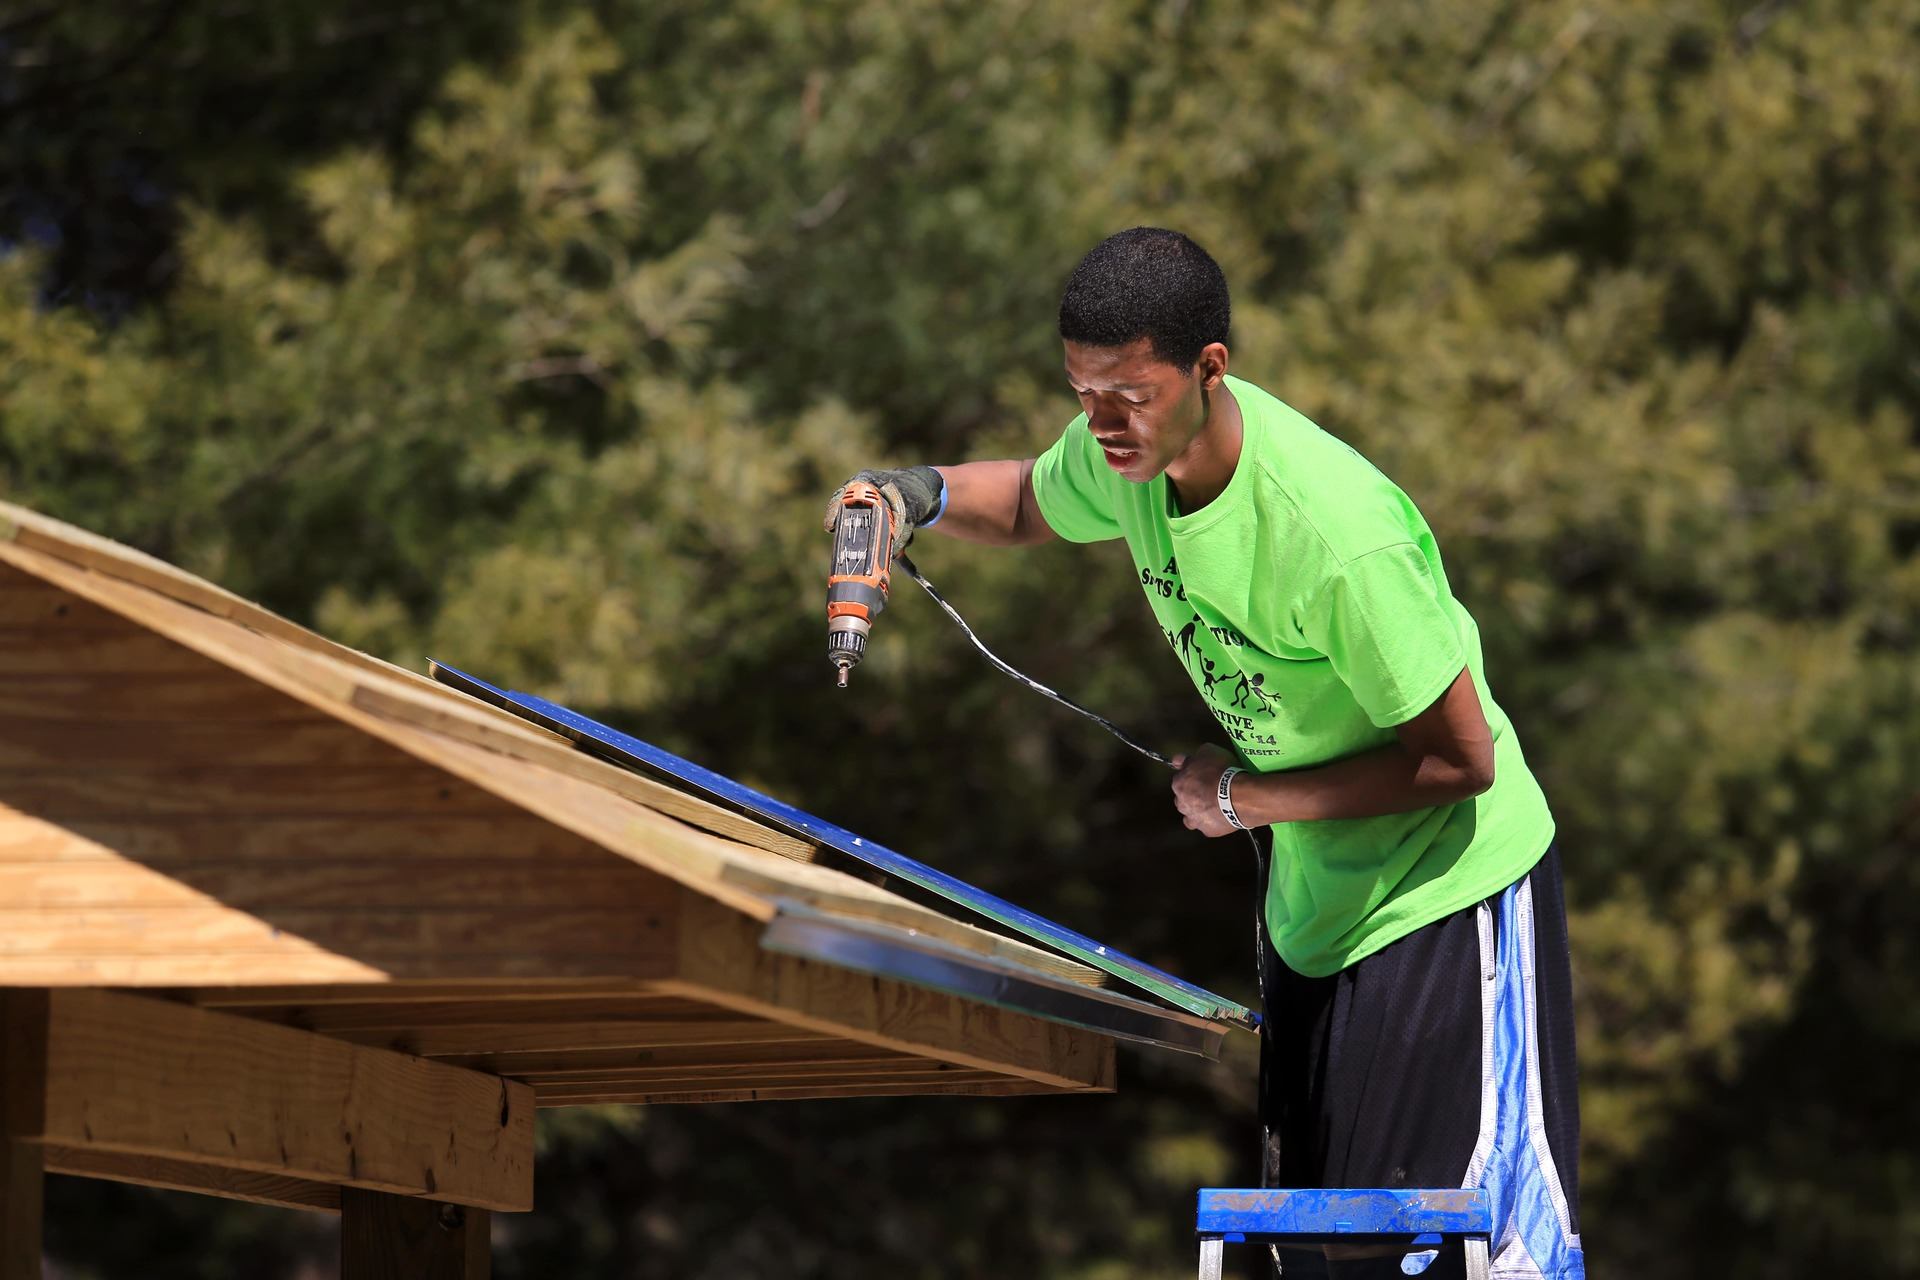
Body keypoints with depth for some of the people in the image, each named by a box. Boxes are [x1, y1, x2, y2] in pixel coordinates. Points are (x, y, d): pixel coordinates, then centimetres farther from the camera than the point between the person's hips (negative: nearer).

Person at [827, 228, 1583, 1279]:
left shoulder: (1339, 536, -33)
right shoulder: (1133, 445, -10)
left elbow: (1460, 758, -25)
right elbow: (1029, 504, 14)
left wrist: (1248, 797, -18)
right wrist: (925, 495, -9)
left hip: (1449, 888, -8)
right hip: (1312, 895, 8)